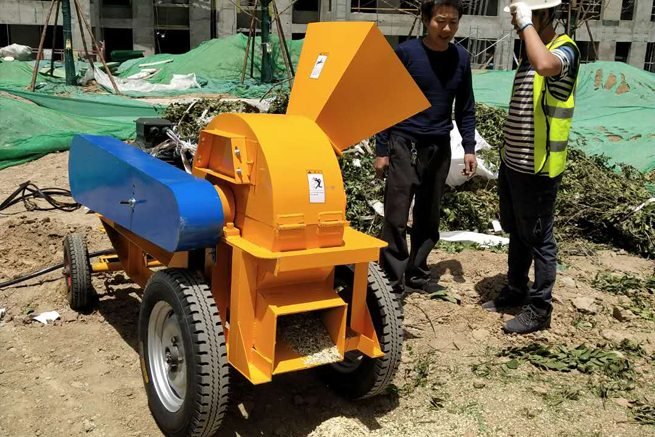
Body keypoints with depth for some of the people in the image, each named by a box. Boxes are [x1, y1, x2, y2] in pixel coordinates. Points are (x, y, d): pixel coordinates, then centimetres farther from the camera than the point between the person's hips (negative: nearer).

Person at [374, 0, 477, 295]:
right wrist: (382, 150, -7)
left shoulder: (461, 58, 4)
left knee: (429, 217, 10)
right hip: (404, 143, -4)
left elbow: (465, 108, 11)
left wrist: (469, 148, 4)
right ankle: (393, 279, 5)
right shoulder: (406, 53, -7)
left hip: (439, 147, 4)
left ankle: (416, 273, 23)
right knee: (396, 217, -5)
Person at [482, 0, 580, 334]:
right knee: (516, 233, 20)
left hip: (538, 167, -9)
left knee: (539, 239, 1)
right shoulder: (530, 52, 13)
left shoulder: (565, 49, -14)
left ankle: (539, 309, 13)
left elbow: (544, 65, -40)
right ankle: (516, 290, 35)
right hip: (512, 162, 9)